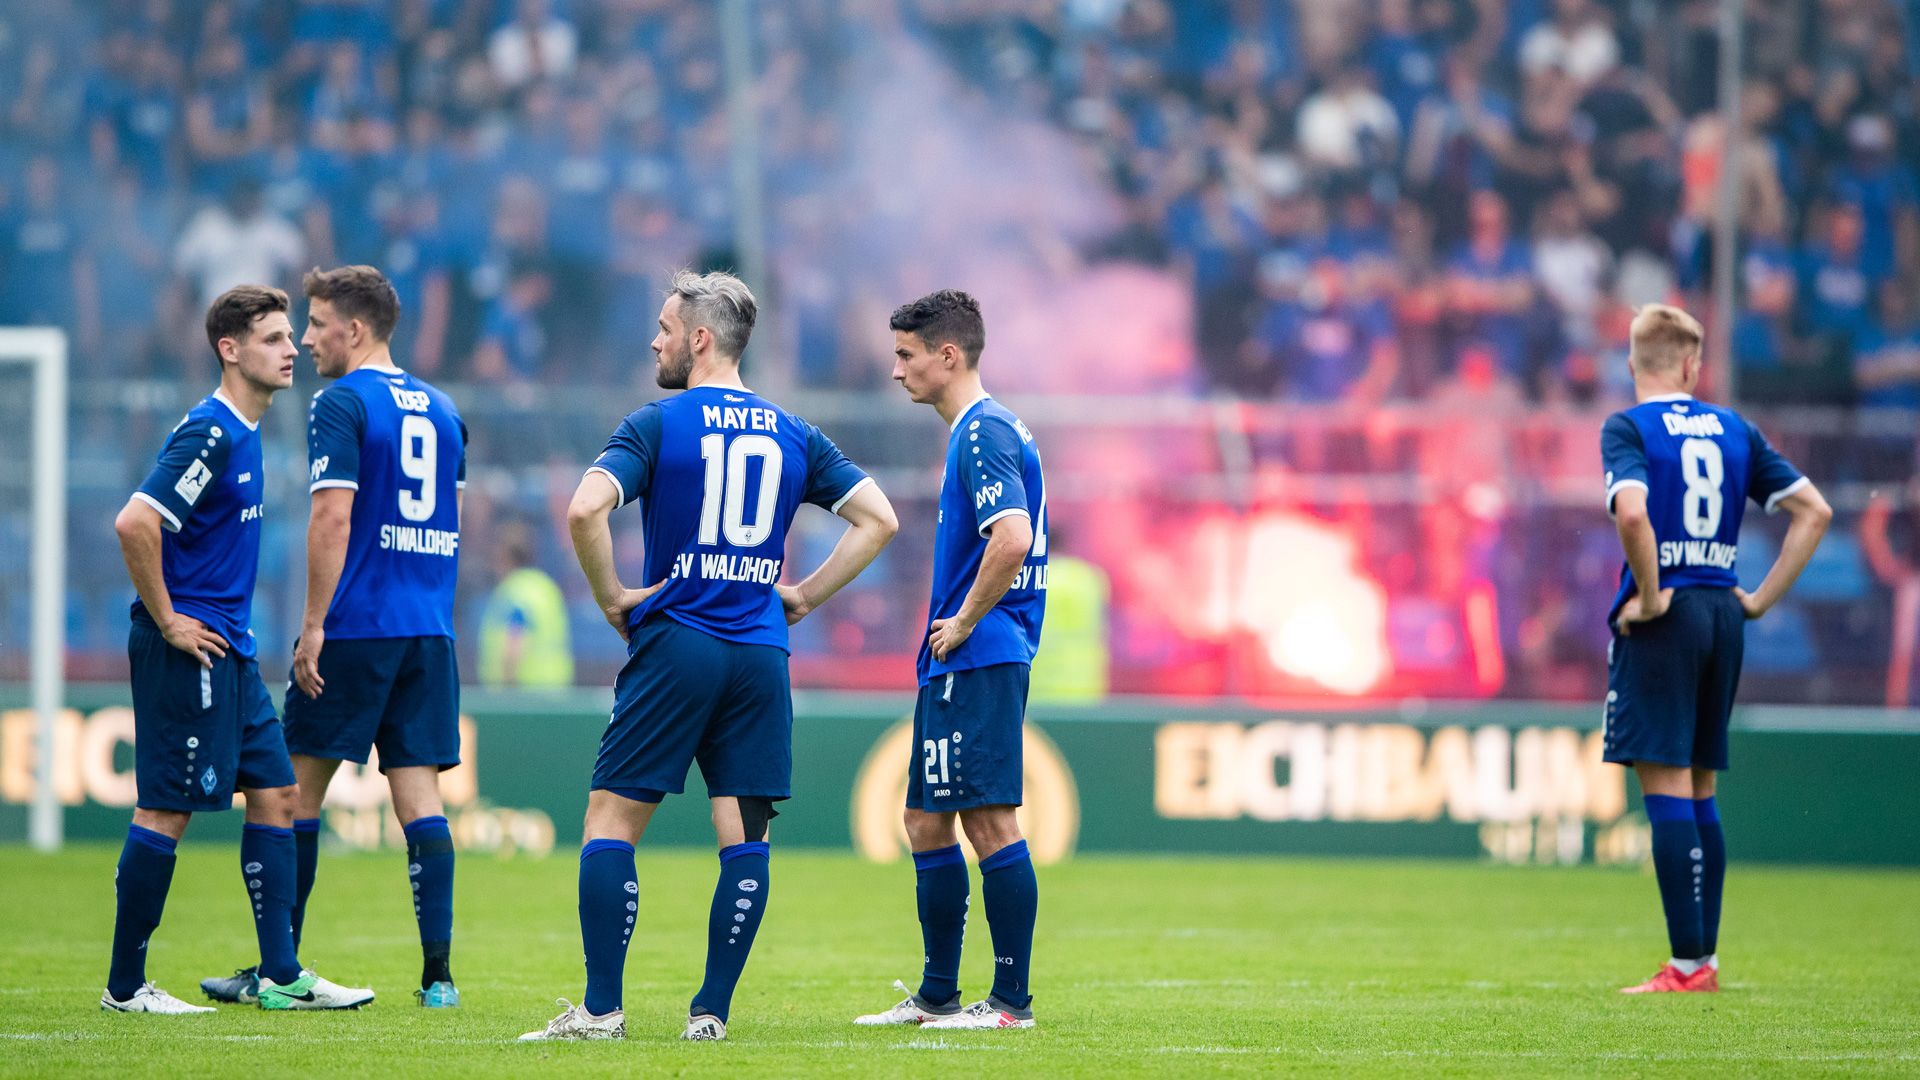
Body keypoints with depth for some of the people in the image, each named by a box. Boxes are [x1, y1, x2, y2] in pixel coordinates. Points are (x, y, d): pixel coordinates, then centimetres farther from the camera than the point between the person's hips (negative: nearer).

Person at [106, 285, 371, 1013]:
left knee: (274, 795, 8)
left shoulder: (244, 432, 14)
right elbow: (134, 523, -25)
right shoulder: (209, 433, -16)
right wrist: (167, 620, -18)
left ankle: (280, 975, 11)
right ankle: (125, 986, 3)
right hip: (187, 650, -10)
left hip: (230, 652, 10)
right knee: (167, 811, -4)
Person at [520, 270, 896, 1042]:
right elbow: (879, 519, 10)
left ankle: (602, 1008, -4)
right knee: (744, 834, 5)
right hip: (761, 658, 4)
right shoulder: (791, 434, 10)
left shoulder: (658, 425, -3)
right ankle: (712, 1013, 2)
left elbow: (586, 510, -17)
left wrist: (610, 597, -4)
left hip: (675, 642, -4)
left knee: (611, 820, 1)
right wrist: (805, 595, 12)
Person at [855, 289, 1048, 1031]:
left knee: (989, 822, -9)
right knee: (927, 823, 13)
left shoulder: (983, 433, -13)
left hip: (978, 661, -11)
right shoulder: (981, 429, 18)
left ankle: (1011, 999, -7)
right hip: (956, 666, 11)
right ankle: (937, 995, 19)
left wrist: (963, 623, -16)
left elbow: (1013, 539, -26)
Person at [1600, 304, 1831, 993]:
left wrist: (1650, 596, -13)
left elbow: (1632, 512, -25)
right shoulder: (1734, 430, 11)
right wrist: (1762, 599, 9)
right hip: (1723, 614, 6)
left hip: (1663, 620, -6)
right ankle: (1704, 958, 15)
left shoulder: (1628, 428, -6)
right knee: (1699, 791, 14)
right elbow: (1814, 510, 10)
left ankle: (1689, 963, -11)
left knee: (1666, 788, -7)